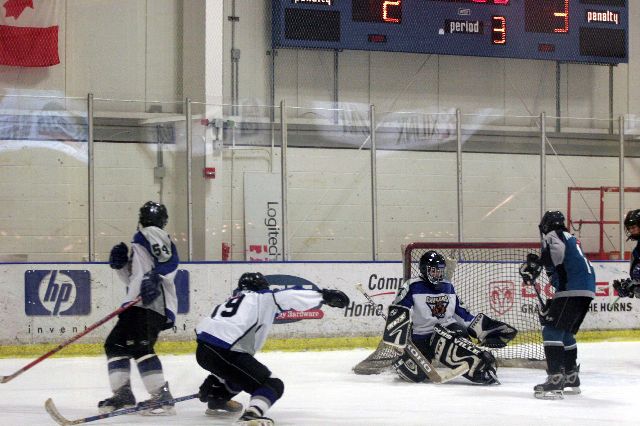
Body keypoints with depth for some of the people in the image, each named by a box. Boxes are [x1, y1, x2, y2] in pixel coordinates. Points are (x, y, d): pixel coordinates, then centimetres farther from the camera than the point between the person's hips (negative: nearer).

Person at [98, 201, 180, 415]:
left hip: (152, 304, -11)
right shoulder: (139, 241, 31)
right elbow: (134, 279, 28)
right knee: (114, 344, 17)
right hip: (138, 305, 11)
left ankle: (162, 397, -27)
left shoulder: (151, 233, 0)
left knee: (139, 347, -23)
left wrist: (155, 276, -32)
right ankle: (123, 394, 19)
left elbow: (170, 259, -19)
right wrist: (121, 264, 13)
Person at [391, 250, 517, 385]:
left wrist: (483, 328, 11)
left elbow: (461, 313, 19)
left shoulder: (448, 287, 12)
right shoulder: (413, 287, -7)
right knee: (415, 374, -18)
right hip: (420, 337, -3)